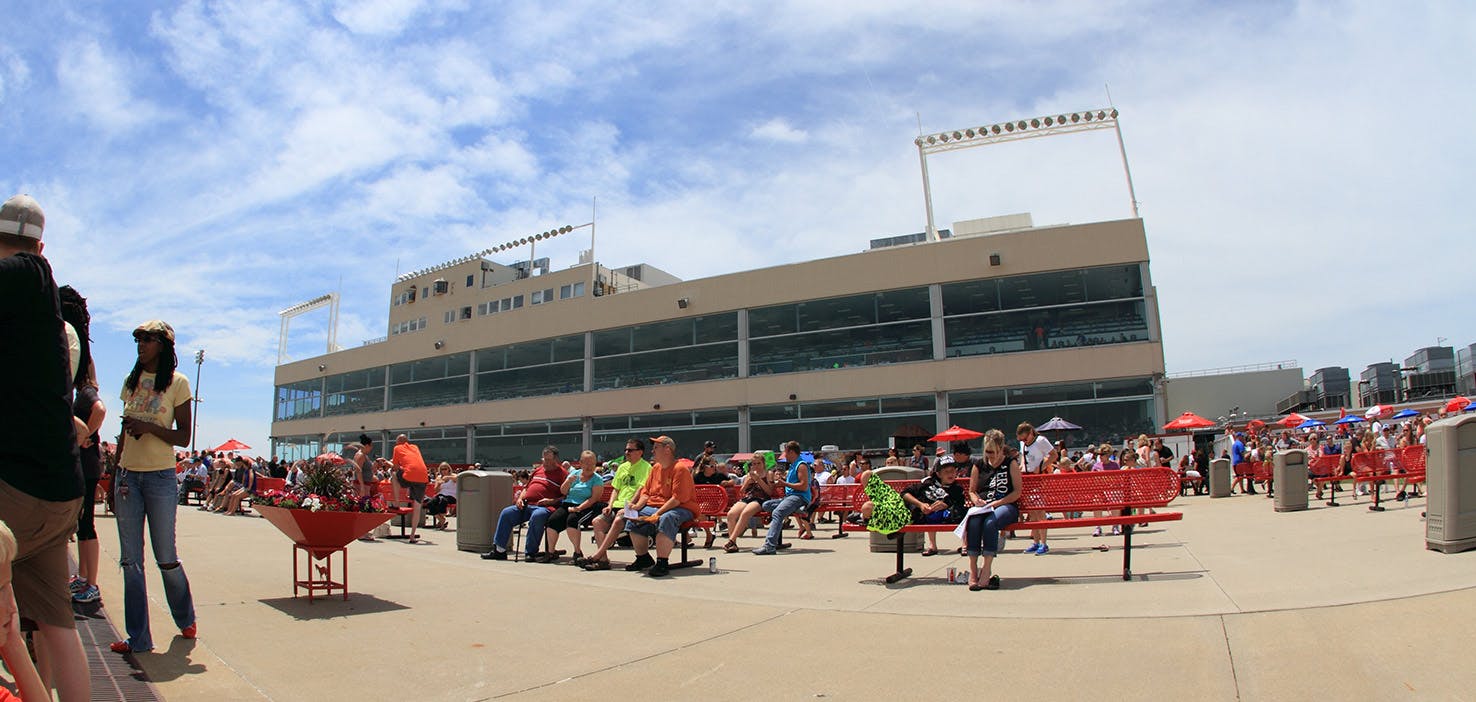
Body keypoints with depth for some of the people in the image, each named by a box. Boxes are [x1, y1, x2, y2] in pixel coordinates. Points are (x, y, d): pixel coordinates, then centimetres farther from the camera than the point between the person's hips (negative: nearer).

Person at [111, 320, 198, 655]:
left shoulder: (177, 382, -3)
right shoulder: (132, 381, 11)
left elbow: (184, 437, -4)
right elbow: (125, 433, 15)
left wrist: (150, 427, -19)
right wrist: (115, 476, 12)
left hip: (160, 477, -4)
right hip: (128, 475, 4)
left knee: (166, 557, 4)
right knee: (131, 560, 4)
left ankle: (185, 619, 25)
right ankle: (138, 637, 11)